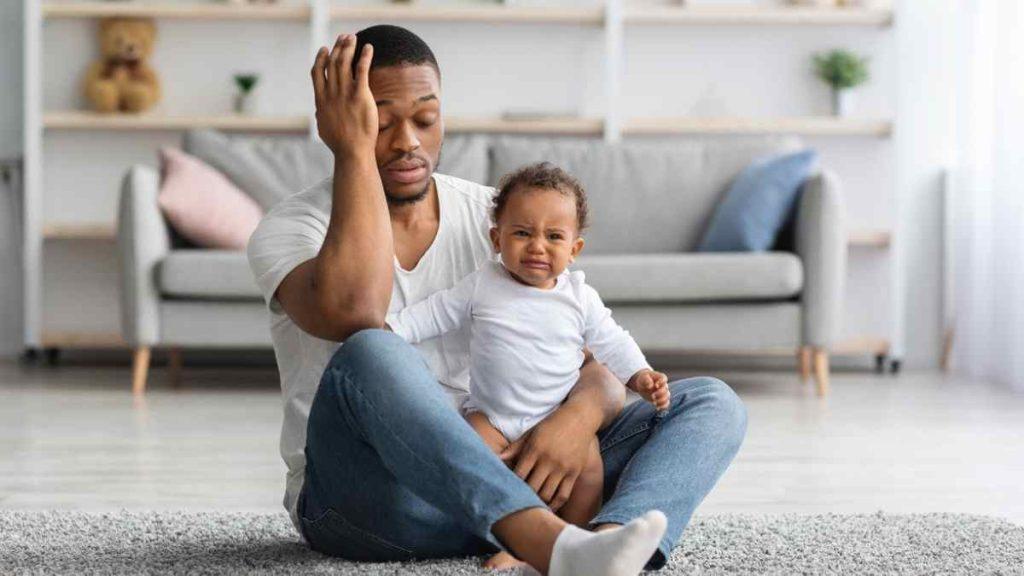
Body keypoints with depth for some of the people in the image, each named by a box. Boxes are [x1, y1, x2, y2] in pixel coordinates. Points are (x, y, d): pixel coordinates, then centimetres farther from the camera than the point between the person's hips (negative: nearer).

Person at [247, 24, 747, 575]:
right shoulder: (289, 229, -3)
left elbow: (598, 370, 2)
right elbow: (352, 315, -28)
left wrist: (579, 415, -23)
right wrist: (353, 151, -22)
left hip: (494, 472, 5)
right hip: (365, 499, -4)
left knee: (711, 403, -12)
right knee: (369, 354, -37)